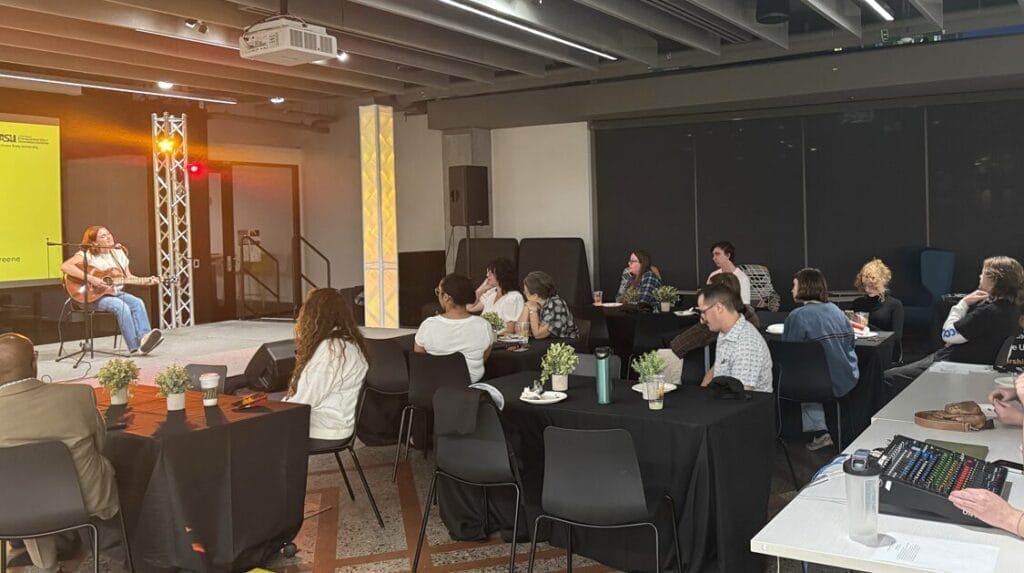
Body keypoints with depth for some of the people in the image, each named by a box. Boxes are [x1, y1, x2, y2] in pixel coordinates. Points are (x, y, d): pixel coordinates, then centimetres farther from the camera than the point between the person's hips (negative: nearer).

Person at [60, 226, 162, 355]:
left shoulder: (119, 253, 11)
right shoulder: (87, 254, -8)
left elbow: (128, 277, 16)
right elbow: (65, 267, -23)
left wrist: (146, 280, -1)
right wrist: (89, 278, -29)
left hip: (115, 293, 6)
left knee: (137, 303, -22)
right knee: (121, 306, -31)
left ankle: (144, 337, -36)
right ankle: (135, 347, -31)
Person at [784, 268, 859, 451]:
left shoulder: (798, 316, -15)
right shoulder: (837, 311, 7)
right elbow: (850, 343, 17)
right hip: (849, 379, 7)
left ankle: (819, 431, 13)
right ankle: (819, 431, 26)